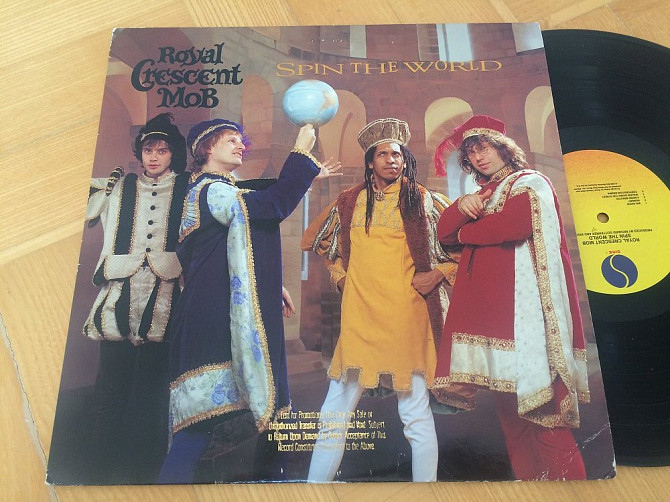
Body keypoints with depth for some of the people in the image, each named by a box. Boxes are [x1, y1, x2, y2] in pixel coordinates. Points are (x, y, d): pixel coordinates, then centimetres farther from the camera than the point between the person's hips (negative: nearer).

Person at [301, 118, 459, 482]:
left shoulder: (423, 201, 5)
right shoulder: (349, 201, 12)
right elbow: (313, 240, 25)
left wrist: (438, 273, -2)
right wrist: (338, 274, 15)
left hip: (406, 318, -2)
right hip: (358, 318, 3)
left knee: (416, 416, 4)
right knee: (334, 415, 8)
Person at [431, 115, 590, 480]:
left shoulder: (530, 183, 4)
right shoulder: (483, 194, 25)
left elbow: (516, 223, -18)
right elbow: (444, 233, 16)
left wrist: (467, 233, -2)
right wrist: (462, 206, -4)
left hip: (522, 302, -7)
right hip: (489, 304, 7)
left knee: (539, 407, -10)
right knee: (508, 406, 6)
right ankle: (528, 477, 14)